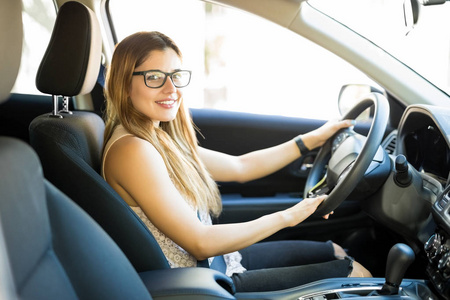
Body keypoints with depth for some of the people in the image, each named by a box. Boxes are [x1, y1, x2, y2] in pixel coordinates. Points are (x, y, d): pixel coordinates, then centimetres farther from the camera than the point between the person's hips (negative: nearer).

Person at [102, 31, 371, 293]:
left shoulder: (161, 138, 4)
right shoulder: (132, 149, -25)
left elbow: (239, 167, 13)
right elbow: (200, 243, -26)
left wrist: (311, 140, 14)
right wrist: (285, 217, -17)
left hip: (217, 260, 9)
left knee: (336, 252, 19)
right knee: (353, 272, 0)